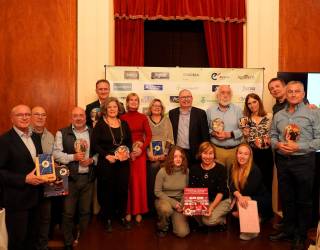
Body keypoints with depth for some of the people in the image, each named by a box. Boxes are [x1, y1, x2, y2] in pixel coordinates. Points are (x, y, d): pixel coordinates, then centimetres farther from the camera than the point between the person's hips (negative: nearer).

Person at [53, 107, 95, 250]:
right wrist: (73, 157, -19)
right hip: (70, 178, -2)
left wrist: (91, 160, -12)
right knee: (68, 212, 6)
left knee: (85, 211, 14)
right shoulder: (62, 133, 0)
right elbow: (56, 153, -8)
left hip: (88, 178, 2)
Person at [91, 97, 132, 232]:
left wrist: (127, 152, -7)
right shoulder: (100, 125, -4)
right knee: (107, 190, 5)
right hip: (106, 163, -3)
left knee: (123, 189, 8)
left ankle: (122, 216, 26)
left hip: (123, 162, 3)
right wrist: (107, 156, -16)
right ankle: (107, 218, 21)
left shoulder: (124, 124, 8)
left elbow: (129, 141, 12)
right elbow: (95, 144, -9)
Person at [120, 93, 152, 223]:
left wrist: (141, 149, -10)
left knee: (140, 180, 2)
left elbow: (149, 135, 2)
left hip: (140, 152, 1)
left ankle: (138, 210, 13)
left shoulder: (143, 117, 5)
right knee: (127, 181, 2)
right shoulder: (122, 117, 2)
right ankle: (128, 210, 13)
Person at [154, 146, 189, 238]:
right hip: (164, 200, -2)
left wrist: (182, 204, -11)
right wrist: (173, 203, -16)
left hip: (179, 201, 2)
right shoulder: (163, 171, -15)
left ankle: (174, 219, 21)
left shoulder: (186, 171, -7)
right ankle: (162, 227, -5)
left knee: (183, 233, -14)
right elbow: (157, 192, -10)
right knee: (166, 209, -39)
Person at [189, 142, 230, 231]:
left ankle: (222, 220, 9)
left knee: (208, 220, -26)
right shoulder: (194, 169, -2)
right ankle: (202, 224, 6)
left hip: (221, 200, -3)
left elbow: (221, 192, -15)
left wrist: (211, 207, -28)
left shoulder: (221, 169, -12)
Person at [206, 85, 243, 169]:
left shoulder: (237, 109, 5)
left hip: (234, 149, 1)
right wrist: (212, 133, -12)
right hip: (216, 149, 0)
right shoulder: (210, 110, 5)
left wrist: (230, 134, -13)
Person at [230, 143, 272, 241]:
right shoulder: (233, 168, -3)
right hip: (245, 199, 6)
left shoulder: (255, 170, -20)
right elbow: (232, 187, -13)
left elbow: (249, 191, -23)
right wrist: (239, 196, -31)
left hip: (261, 200, -6)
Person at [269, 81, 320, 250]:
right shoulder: (278, 115, 9)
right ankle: (288, 230, 31)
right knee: (286, 198, 14)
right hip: (282, 161, 4)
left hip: (304, 160, -4)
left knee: (304, 200, 8)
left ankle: (300, 236, 22)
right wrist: (277, 144, -8)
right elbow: (273, 136, 13)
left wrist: (298, 147, -20)